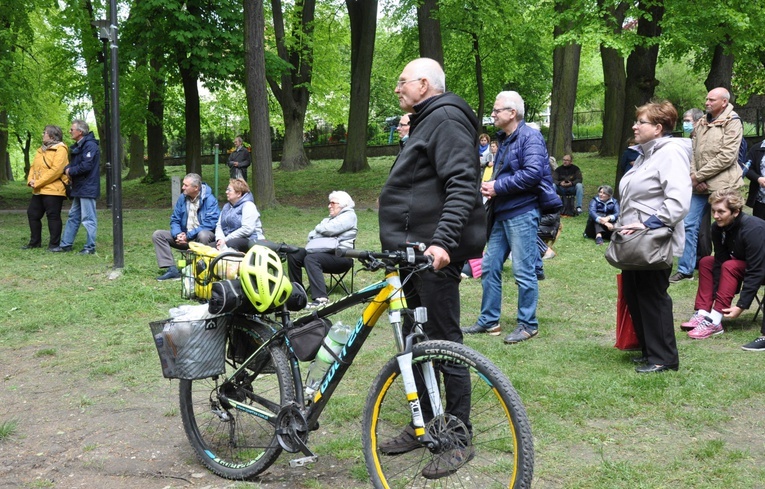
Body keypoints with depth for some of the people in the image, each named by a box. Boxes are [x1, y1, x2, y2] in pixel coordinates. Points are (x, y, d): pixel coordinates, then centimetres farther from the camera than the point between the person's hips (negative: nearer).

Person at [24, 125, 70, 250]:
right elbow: (33, 166, 19)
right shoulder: (41, 150, 19)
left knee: (53, 216, -3)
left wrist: (38, 183, -18)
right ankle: (35, 242, 23)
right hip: (39, 191, 9)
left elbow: (56, 170, -20)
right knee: (32, 214, 13)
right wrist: (30, 180, -2)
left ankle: (54, 244, 5)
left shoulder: (60, 149, -11)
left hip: (53, 190, -9)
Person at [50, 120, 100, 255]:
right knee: (73, 217, 15)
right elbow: (72, 163, 19)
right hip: (79, 188, 10)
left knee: (88, 218, -4)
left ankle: (90, 247, 2)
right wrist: (67, 169, -3)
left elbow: (86, 165, -25)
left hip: (87, 189, -10)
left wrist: (71, 171, -11)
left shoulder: (90, 146, -16)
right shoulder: (77, 146, 17)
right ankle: (66, 244, 22)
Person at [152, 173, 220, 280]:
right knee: (158, 235, -6)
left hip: (204, 235, -6)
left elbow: (210, 224, -21)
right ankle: (172, 269, -18)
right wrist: (178, 234, -14)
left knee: (203, 235, -41)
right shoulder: (182, 199, 5)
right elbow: (174, 220, 9)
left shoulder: (210, 200, -13)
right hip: (185, 235, 7)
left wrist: (188, 235, -22)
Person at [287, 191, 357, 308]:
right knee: (293, 255, -3)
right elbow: (312, 234, 18)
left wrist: (318, 229, 6)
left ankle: (321, 299, -42)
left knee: (311, 259, -34)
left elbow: (328, 229, -16)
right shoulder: (331, 218, 26)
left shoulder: (349, 216, -3)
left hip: (342, 256, -9)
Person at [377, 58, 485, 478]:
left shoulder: (446, 119, -12)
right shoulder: (425, 122, 21)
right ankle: (424, 424, 27)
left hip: (434, 253, -11)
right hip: (413, 249, 11)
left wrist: (443, 241, -33)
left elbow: (462, 186, -24)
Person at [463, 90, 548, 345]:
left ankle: (528, 324, 9)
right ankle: (488, 321, 20)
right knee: (490, 267, 11)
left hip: (522, 213, -10)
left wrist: (498, 186, -17)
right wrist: (489, 186, 6)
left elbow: (533, 173, -24)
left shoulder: (530, 137, -11)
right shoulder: (504, 139, 18)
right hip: (502, 214, 10)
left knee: (523, 271, -2)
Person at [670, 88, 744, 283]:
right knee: (689, 226, 5)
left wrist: (699, 176, -14)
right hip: (700, 186, 6)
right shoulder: (701, 123, 13)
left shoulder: (732, 123, -8)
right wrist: (694, 177, -8)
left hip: (723, 186, -6)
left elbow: (726, 157, -16)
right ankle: (685, 269, 12)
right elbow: (693, 153, 9)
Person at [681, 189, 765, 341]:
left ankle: (714, 321, -33)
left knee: (730, 266, -29)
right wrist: (714, 295, -18)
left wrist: (741, 305, -33)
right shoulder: (718, 228, -11)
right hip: (743, 263, 8)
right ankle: (702, 314, -14)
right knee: (706, 262, -3)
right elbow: (720, 262, -10)